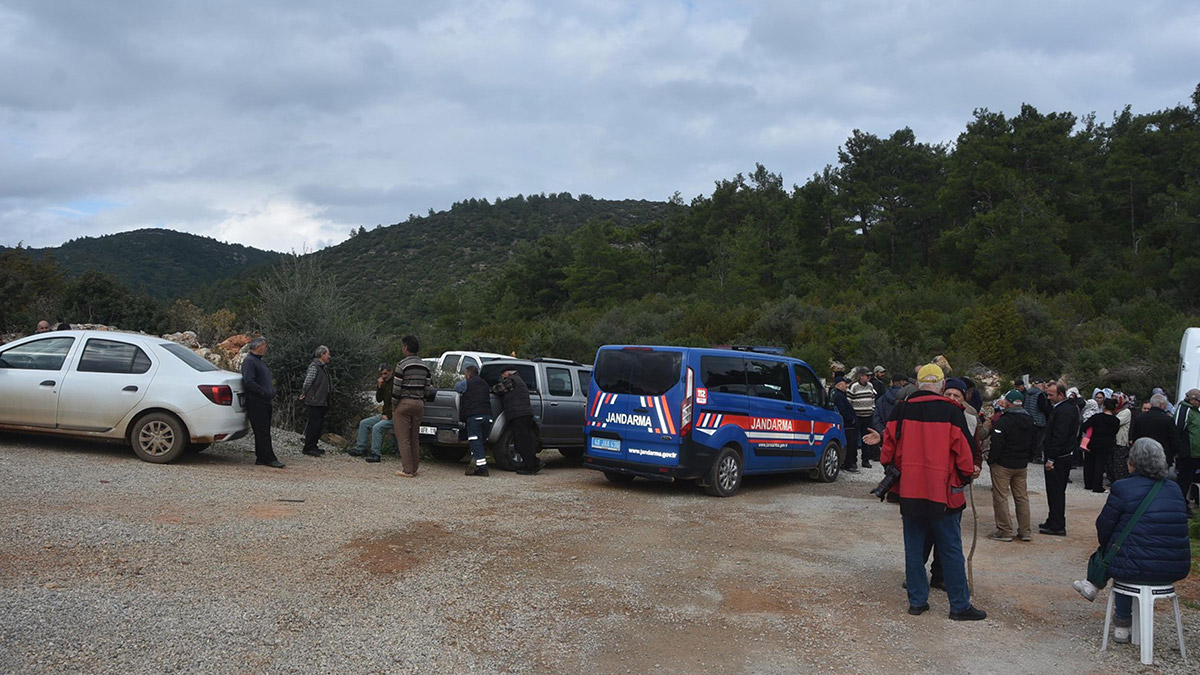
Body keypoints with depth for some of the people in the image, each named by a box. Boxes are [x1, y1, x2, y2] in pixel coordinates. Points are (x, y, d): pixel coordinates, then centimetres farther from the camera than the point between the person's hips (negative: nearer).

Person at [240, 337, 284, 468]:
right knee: (262, 431, -8)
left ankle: (261, 458, 15)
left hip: (264, 402, 10)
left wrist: (272, 391, 11)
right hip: (256, 402, -10)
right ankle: (269, 458, -9)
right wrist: (264, 392, -19)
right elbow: (249, 382, -20)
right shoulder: (249, 361, -10)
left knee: (264, 431, 11)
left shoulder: (260, 361, 22)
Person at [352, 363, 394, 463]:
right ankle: (360, 449, 6)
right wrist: (379, 387, -2)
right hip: (385, 414, 10)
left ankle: (375, 454, -24)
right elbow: (379, 400, 13)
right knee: (364, 423, 5)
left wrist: (388, 415, -16)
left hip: (393, 417, -10)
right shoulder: (384, 384, 14)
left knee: (377, 427, -29)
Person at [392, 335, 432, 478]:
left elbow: (396, 388, -12)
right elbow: (427, 388, 10)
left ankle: (407, 470, -3)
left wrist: (393, 406, -2)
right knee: (415, 439, 13)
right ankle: (414, 468, 16)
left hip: (404, 403, -6)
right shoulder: (425, 366, 11)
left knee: (403, 439, -2)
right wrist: (421, 402, 17)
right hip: (419, 404, 6)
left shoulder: (402, 365, -10)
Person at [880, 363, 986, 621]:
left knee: (913, 547, 11)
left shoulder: (901, 410, 1)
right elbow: (963, 449, -4)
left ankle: (917, 601, 15)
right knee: (951, 549, 5)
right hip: (943, 492, -2)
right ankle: (960, 606, 11)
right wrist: (965, 477, 13)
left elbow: (889, 447, 6)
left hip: (909, 491, 3)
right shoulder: (951, 411, -7)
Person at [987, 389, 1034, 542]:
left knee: (1000, 497, -1)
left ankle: (1004, 531, 0)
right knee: (1022, 497, 13)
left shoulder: (1003, 421, -18)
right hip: (1022, 465, 8)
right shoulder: (1029, 421, 8)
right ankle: (1025, 531, 15)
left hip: (1003, 465, -7)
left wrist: (991, 461, -7)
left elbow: (997, 444, -19)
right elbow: (1032, 443, 17)